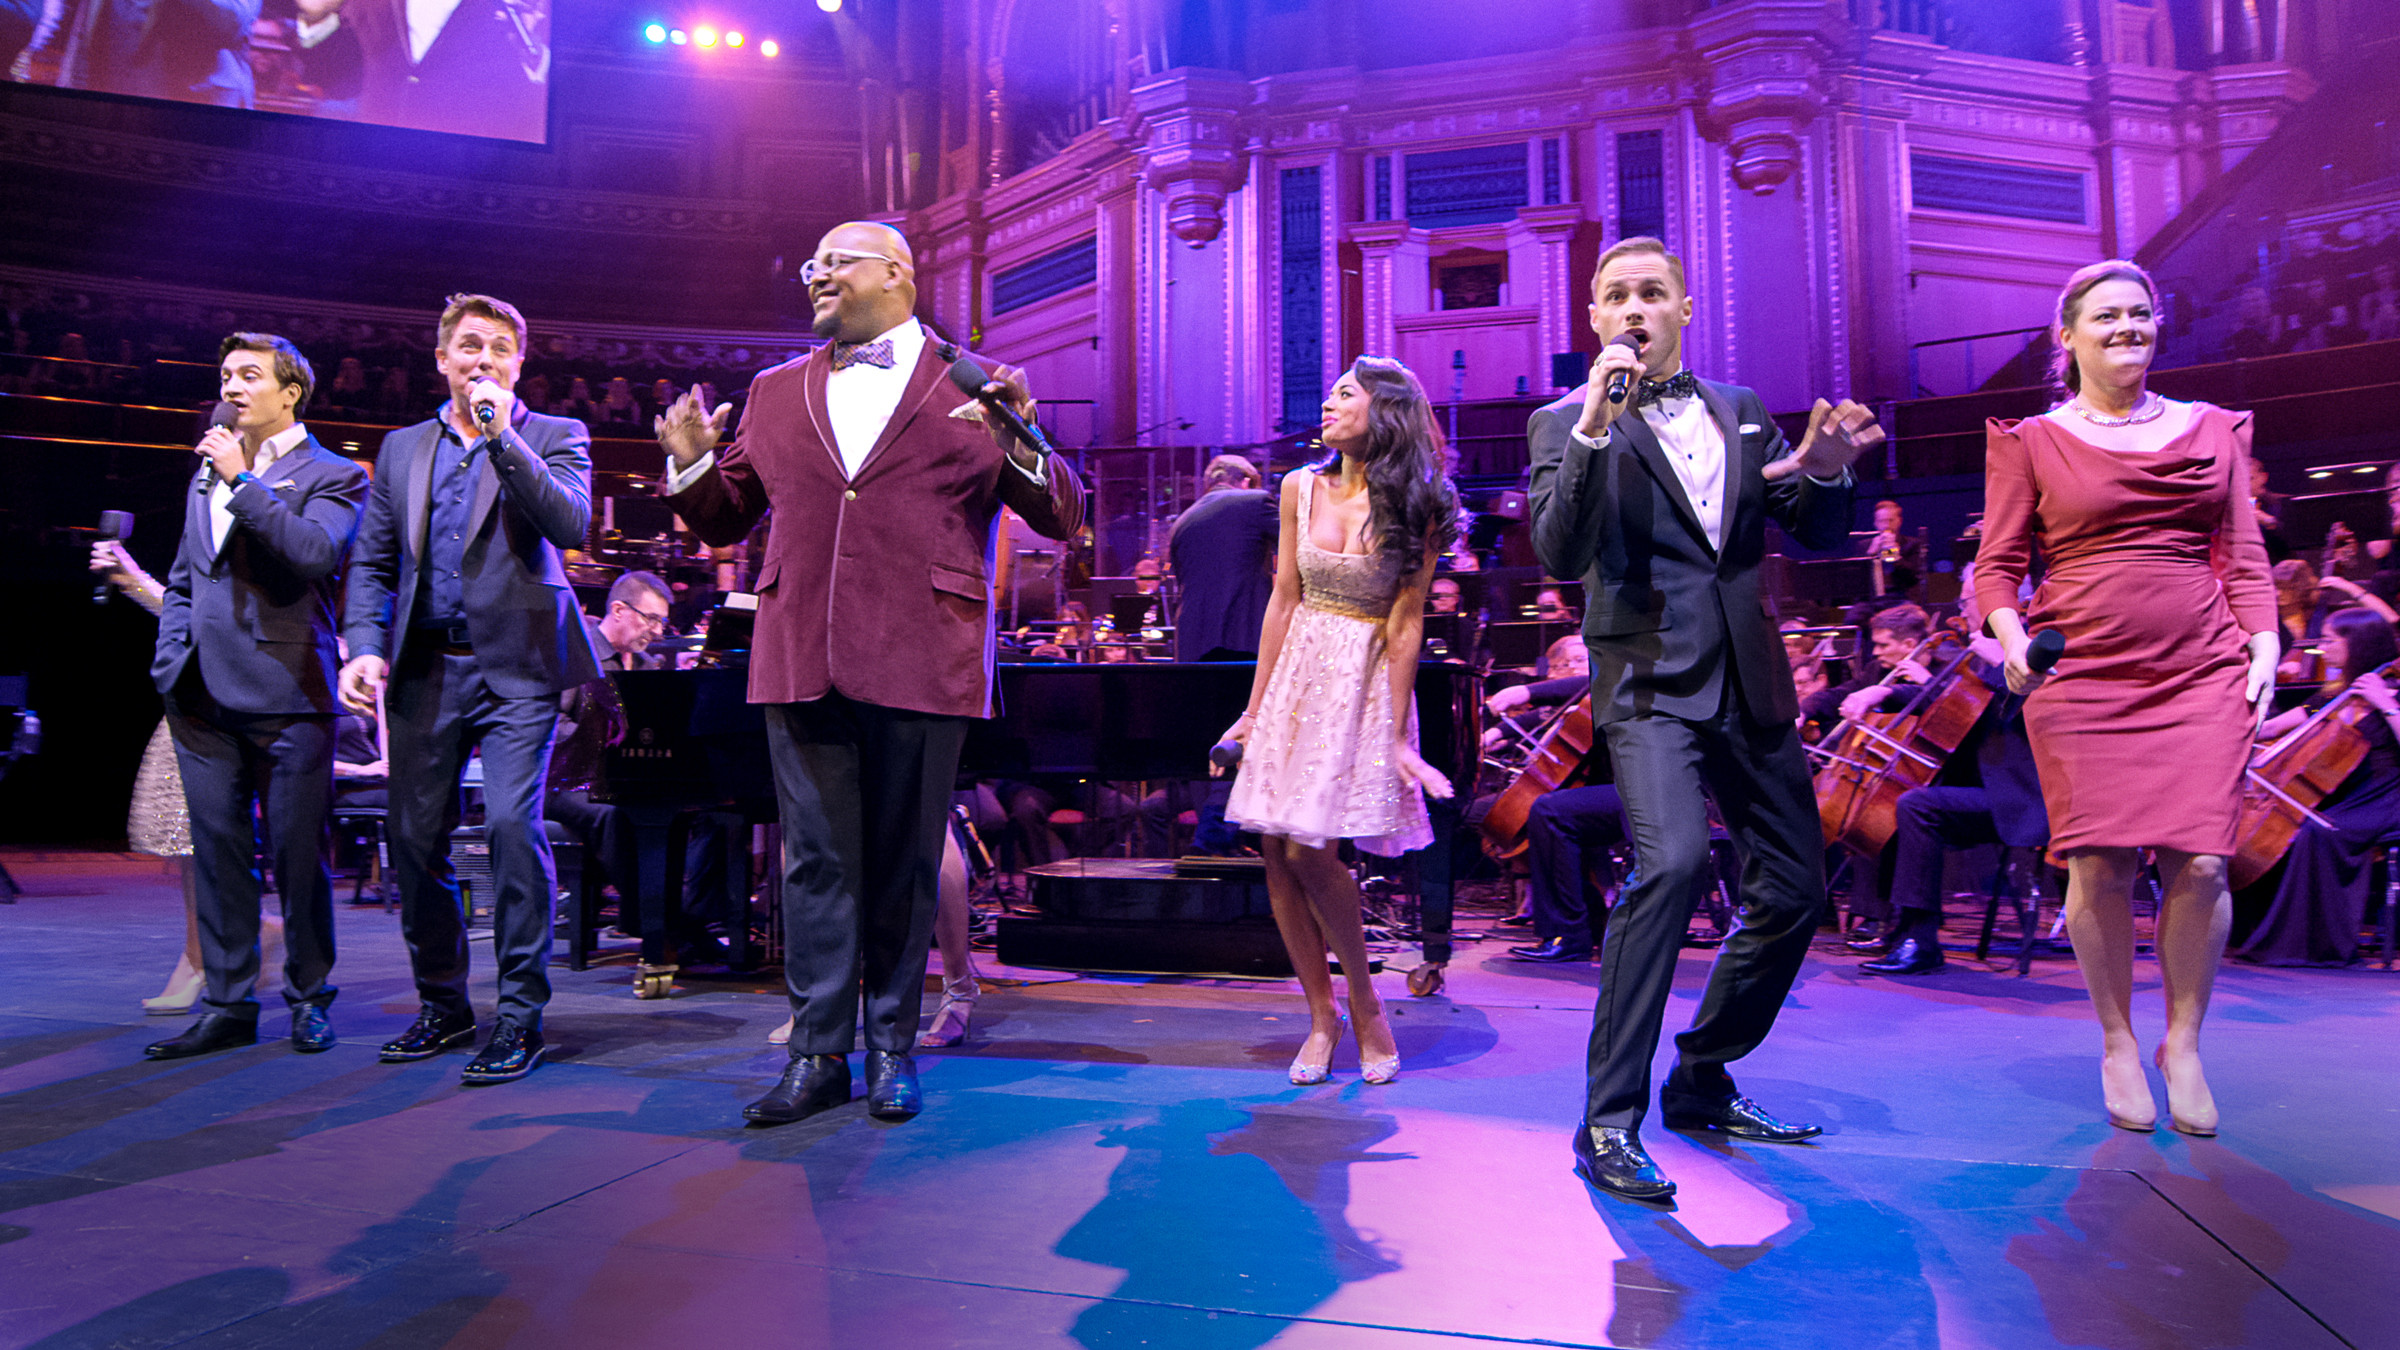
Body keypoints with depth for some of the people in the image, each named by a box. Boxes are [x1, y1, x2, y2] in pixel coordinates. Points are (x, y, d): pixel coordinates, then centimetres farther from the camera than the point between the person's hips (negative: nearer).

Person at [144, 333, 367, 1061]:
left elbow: (315, 553, -18)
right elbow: (183, 582, 24)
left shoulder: (333, 475, 1)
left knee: (298, 853, 0)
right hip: (205, 700, 6)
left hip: (287, 694, -6)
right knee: (217, 852, 7)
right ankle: (228, 1004, 15)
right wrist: (170, 661, 13)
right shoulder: (208, 476, 20)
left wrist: (244, 482, -13)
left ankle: (309, 1000, 12)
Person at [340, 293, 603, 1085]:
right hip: (424, 669, 5)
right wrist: (365, 647, 0)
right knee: (415, 835, 6)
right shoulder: (402, 449, 17)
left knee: (512, 823, -16)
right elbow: (372, 564, 15)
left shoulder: (553, 438, 6)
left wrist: (501, 436, -15)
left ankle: (520, 1015, -5)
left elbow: (571, 525, -13)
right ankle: (442, 1004, 23)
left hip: (516, 665, -4)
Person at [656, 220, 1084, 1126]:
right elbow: (725, 519, 23)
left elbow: (1062, 521, 3)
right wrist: (692, 464, 2)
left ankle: (893, 1047, 20)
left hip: (920, 667, -3)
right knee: (816, 862, 6)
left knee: (904, 865, 7)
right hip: (801, 663, 3)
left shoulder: (974, 387, 7)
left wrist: (1022, 445, -16)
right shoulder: (776, 392, 17)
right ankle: (819, 1053, 16)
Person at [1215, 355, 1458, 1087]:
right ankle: (1321, 1014, 16)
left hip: (1367, 682, -4)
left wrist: (1397, 737, -10)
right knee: (1274, 849, 0)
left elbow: (1405, 626, -8)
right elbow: (1283, 600, 6)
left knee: (1310, 847, -14)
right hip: (1297, 674, 4)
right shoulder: (1301, 489, 5)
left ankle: (1364, 1004, 9)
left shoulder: (1415, 509, -6)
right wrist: (1254, 709, 5)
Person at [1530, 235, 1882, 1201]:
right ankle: (1608, 1123, -18)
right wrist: (1595, 426, -24)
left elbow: (1819, 535, 13)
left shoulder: (1741, 410, 15)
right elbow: (1560, 555, -15)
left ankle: (1701, 1085, 26)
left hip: (1752, 687, 6)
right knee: (1673, 862, -27)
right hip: (1651, 684, -6)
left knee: (1794, 891, 9)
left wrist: (1826, 469, -9)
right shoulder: (1567, 423, 1)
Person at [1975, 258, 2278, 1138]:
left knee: (2200, 863, -7)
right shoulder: (2031, 444, 7)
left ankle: (2184, 1044, 13)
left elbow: (2242, 557, 15)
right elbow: (1997, 565, 4)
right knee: (2101, 865, -4)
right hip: (2080, 680, -2)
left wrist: (2263, 646, 3)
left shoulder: (2213, 431, 15)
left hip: (2202, 677, 2)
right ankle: (2117, 1043, 16)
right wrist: (2011, 639, -13)